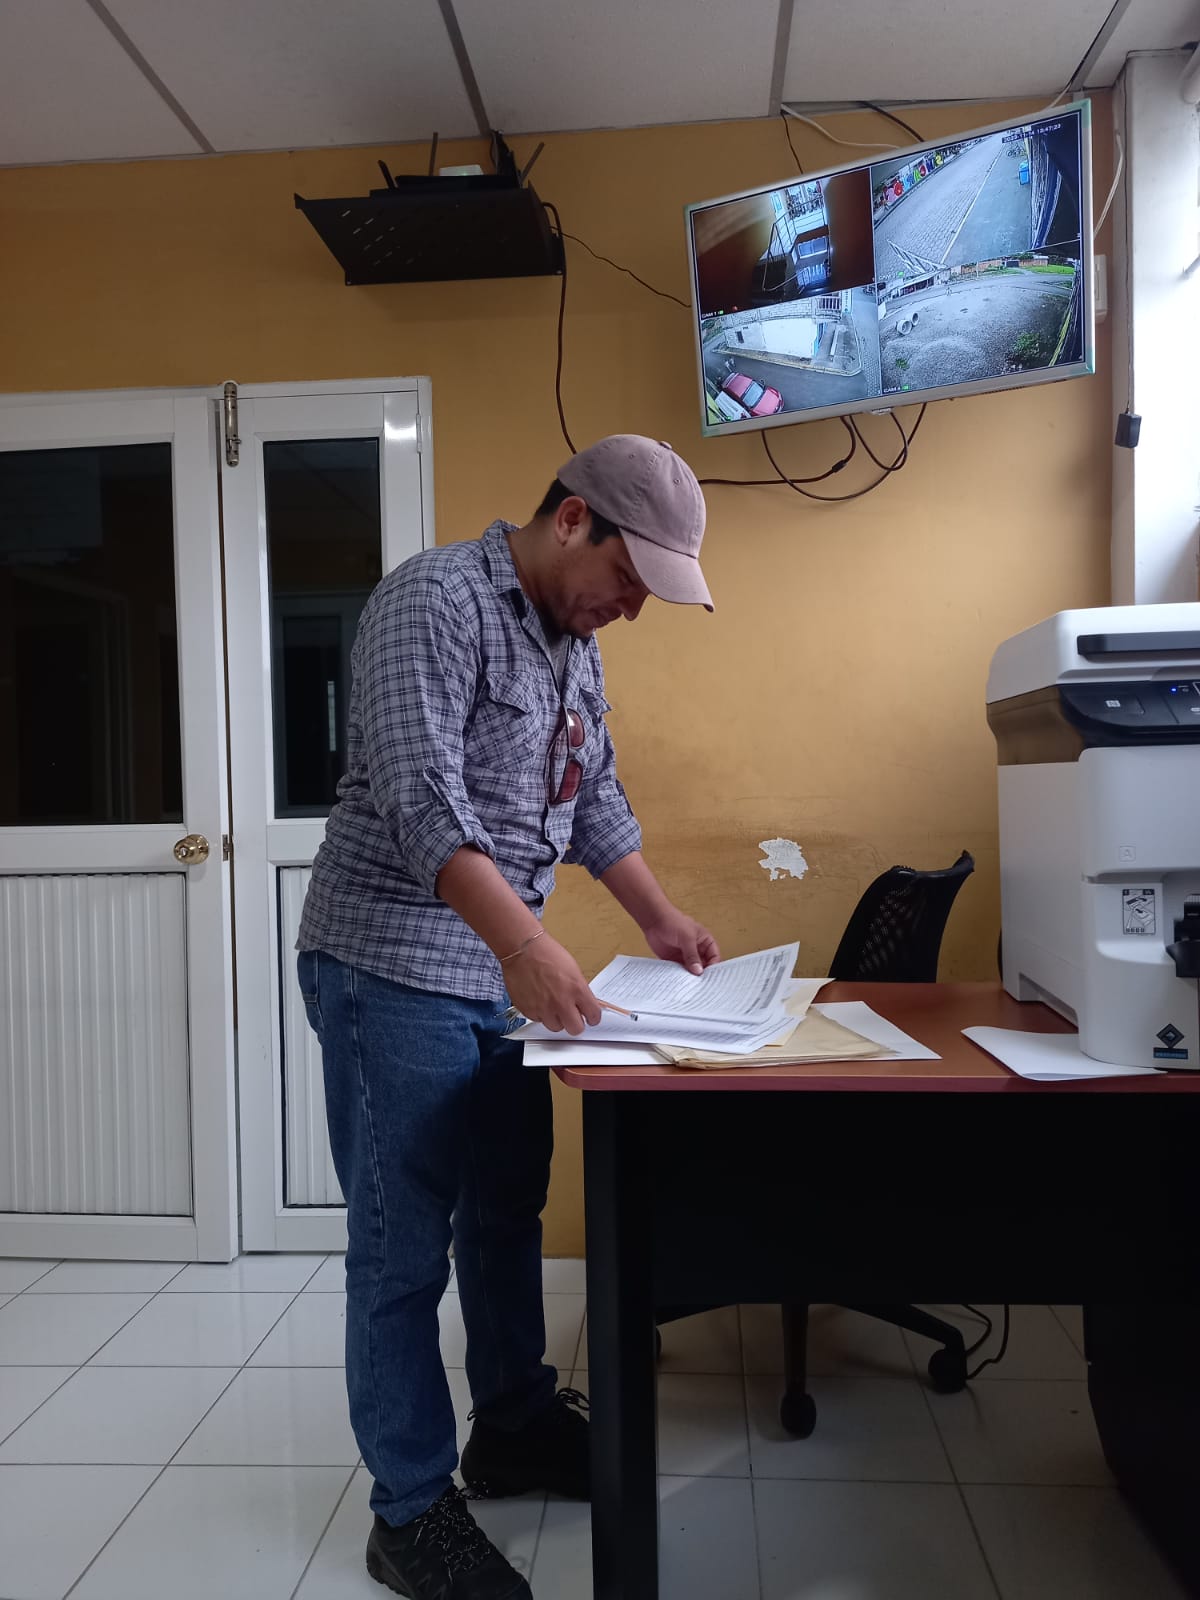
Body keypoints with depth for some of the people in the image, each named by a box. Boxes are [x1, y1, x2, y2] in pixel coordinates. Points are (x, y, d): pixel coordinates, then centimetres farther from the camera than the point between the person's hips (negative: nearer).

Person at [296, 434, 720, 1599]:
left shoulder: (574, 641, 13)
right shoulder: (435, 600, -15)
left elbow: (595, 797, 18)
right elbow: (420, 796, -26)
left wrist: (660, 921, 10)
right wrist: (523, 942, -34)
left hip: (504, 972, 9)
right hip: (394, 971, -8)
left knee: (507, 1215, 19)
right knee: (404, 1249, 2)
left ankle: (515, 1428, 37)